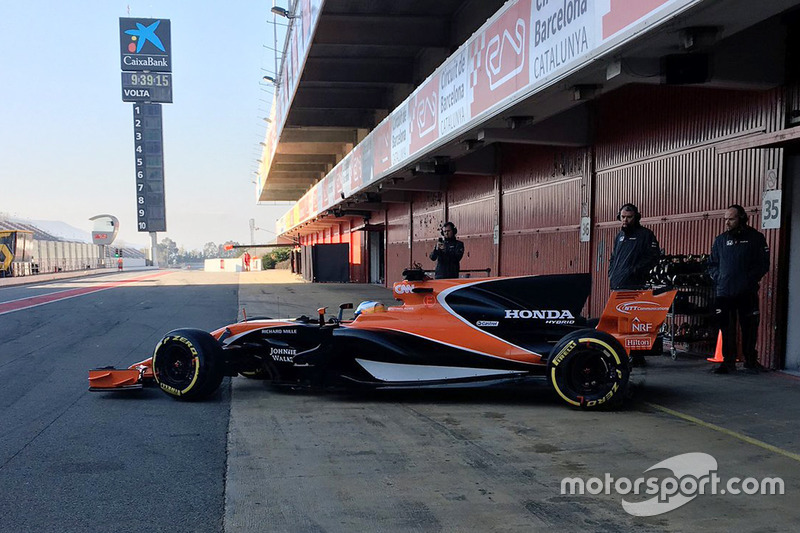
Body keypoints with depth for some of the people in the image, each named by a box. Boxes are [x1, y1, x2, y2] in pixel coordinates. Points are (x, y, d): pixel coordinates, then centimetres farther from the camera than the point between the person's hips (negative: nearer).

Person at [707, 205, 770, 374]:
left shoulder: (755, 238, 4)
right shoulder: (720, 240, 12)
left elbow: (763, 265, 2)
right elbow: (712, 264, 19)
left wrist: (750, 279, -9)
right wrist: (718, 278, 2)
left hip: (747, 293, -2)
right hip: (723, 292, 2)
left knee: (749, 328, 3)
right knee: (726, 328, 1)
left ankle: (750, 361, 17)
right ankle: (728, 362, 8)